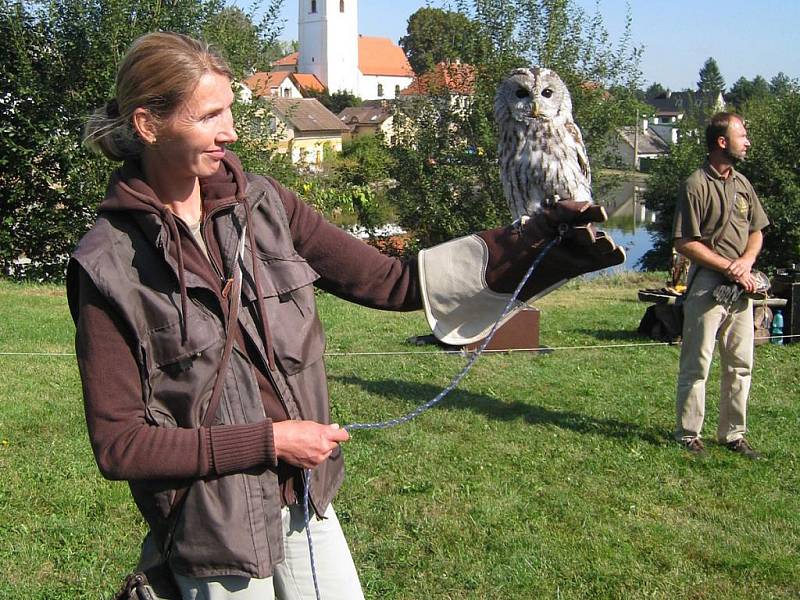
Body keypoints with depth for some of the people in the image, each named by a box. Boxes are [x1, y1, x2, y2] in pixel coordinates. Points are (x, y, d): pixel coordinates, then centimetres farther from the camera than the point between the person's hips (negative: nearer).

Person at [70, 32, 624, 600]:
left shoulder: (263, 204, -2)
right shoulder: (109, 265, -14)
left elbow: (391, 282, -2)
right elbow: (117, 444, -14)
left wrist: (541, 244, -9)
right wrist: (267, 442, -16)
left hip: (307, 504, 5)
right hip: (211, 528, -4)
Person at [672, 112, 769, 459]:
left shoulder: (742, 183, 12)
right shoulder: (697, 185, -10)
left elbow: (756, 231, 19)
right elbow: (685, 243, -14)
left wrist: (746, 261, -2)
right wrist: (729, 267, -15)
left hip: (741, 287, 7)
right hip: (707, 285, -7)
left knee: (741, 365, 11)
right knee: (697, 365, -1)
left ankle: (733, 433, 21)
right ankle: (689, 435, 8)